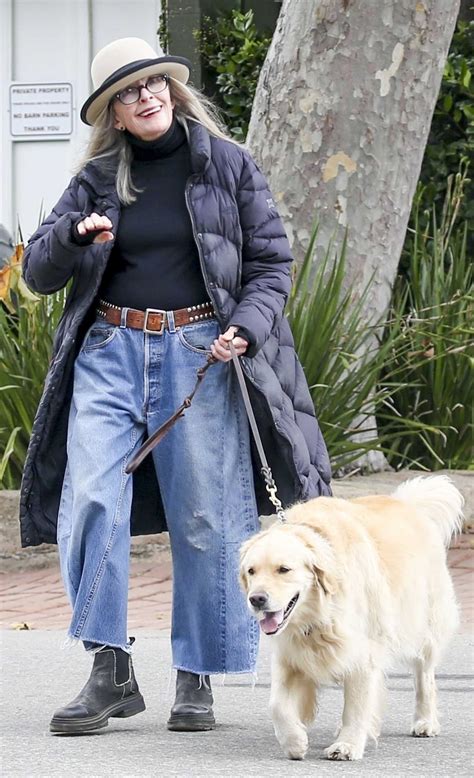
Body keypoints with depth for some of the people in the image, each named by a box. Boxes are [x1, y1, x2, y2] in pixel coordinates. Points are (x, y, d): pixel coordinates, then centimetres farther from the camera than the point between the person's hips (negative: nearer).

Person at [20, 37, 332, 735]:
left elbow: (272, 261, 5)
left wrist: (247, 326, -13)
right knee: (90, 499, -13)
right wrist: (74, 235, -13)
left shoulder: (228, 166, 5)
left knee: (204, 518, -1)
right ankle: (111, 673, -9)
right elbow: (37, 273, 8)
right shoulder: (97, 181, 10)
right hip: (110, 352, 2)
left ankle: (197, 678, 10)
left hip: (201, 355, -2)